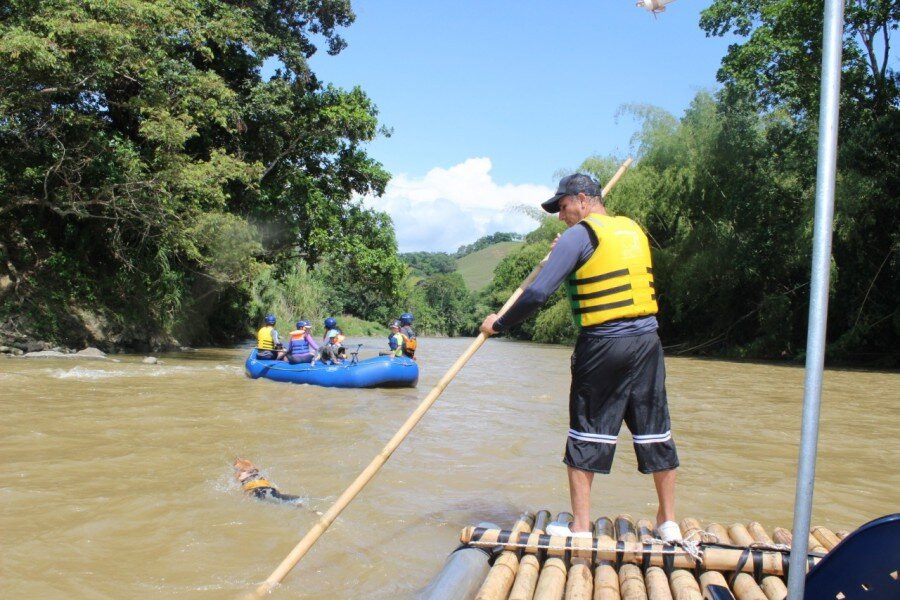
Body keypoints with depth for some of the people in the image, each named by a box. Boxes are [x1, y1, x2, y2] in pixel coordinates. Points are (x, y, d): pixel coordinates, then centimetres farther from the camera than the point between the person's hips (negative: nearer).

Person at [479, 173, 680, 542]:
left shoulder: (579, 235, -7)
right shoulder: (635, 230, 13)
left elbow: (538, 293, -14)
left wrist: (500, 324, -2)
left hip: (602, 346, -6)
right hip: (647, 340, 6)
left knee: (586, 434, 6)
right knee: (655, 430, 12)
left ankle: (581, 528, 11)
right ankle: (668, 522, 21)